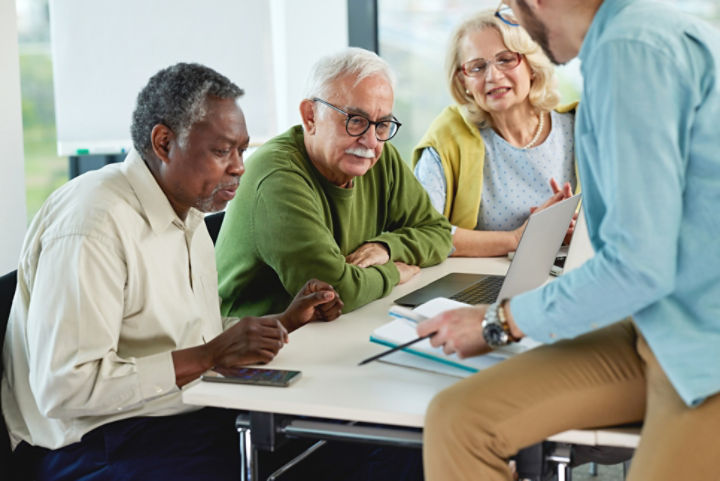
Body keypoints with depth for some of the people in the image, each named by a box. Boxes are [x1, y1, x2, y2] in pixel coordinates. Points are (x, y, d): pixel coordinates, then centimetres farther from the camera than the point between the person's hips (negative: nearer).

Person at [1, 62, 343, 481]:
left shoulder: (187, 210, 14)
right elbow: (63, 388, -24)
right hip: (102, 444, -9)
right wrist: (210, 357, -23)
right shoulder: (94, 226, -19)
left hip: (195, 415, 9)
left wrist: (286, 321, 9)